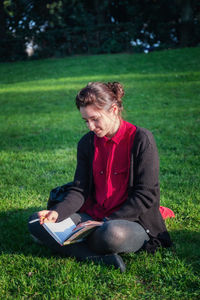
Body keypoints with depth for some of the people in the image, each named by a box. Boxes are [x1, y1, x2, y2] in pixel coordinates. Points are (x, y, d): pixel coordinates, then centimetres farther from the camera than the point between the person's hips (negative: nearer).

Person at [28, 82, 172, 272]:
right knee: (36, 222, -13)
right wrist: (57, 212, -18)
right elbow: (80, 190, 3)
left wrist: (107, 222, -19)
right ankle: (104, 258, -23)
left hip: (132, 220, -5)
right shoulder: (87, 143, 6)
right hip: (92, 217, 6)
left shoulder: (141, 139, -10)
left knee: (112, 234, -41)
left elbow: (146, 195, -13)